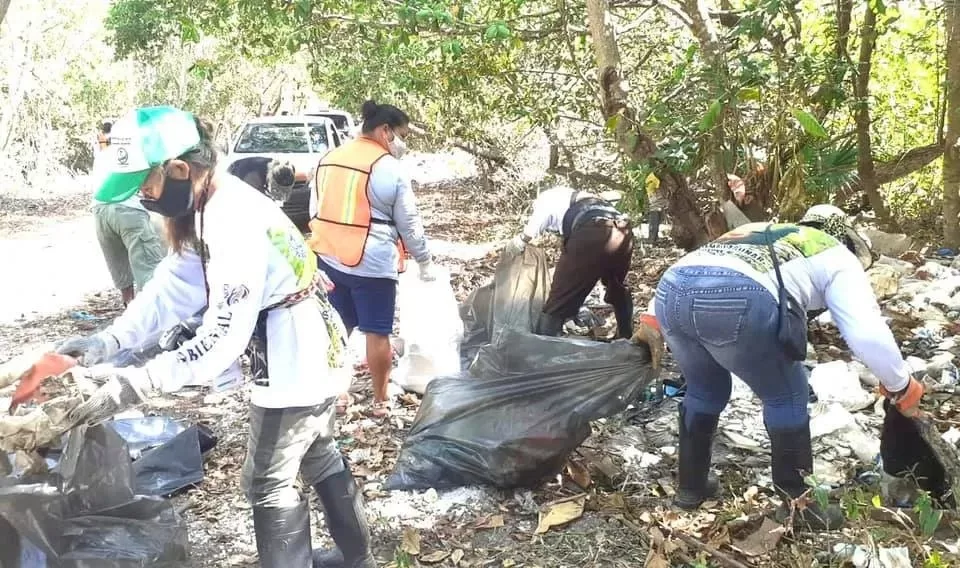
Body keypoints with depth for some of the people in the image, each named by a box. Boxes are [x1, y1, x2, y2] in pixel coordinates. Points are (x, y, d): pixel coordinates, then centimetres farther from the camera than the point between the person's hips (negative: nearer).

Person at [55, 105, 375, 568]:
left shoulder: (232, 223, -29)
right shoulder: (211, 206, 3)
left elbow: (224, 337, -31)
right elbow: (173, 286, 4)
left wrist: (135, 384, -31)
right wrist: (109, 340, -7)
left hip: (295, 364, -10)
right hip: (313, 353, 10)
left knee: (268, 483, 6)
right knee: (319, 457, 24)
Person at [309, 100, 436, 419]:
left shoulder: (328, 159, 10)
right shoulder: (388, 167, -10)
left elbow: (315, 211, 16)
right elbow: (408, 222, -5)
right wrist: (424, 261, 6)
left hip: (328, 258, 6)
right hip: (372, 263, -6)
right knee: (377, 333, 4)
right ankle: (380, 401, 14)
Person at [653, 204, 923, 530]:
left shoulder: (759, 233, 44)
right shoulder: (837, 256, 27)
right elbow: (868, 334, 14)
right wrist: (901, 387, 29)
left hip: (670, 288, 6)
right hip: (739, 299, -6)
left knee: (705, 392, 31)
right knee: (786, 398, 19)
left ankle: (690, 487, 41)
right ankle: (799, 505, 28)